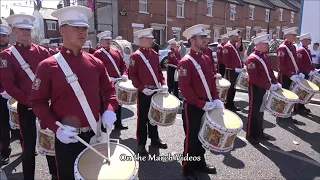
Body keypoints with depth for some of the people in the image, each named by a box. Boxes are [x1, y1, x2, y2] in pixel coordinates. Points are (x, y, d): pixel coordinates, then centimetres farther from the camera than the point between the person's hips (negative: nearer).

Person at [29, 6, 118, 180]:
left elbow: (108, 89, 11)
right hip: (66, 137, -3)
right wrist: (55, 128, -18)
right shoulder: (47, 66, -10)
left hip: (94, 133, 4)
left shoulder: (95, 63, 1)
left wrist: (110, 109, -6)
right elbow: (38, 102, -7)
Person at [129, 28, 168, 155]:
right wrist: (142, 88, -20)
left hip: (156, 90, 6)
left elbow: (159, 71, 14)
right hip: (144, 92, -6)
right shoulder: (135, 56, -9)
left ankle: (154, 139, 32)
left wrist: (163, 84, -1)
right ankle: (141, 144, 15)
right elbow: (132, 75, -11)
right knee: (143, 118, 3)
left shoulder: (154, 54, 10)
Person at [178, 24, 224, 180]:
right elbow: (184, 88, -22)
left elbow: (211, 80, 14)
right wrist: (201, 104, -22)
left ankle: (200, 163, 37)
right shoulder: (185, 62, -17)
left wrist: (215, 99, 1)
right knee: (192, 138, 5)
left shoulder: (206, 59, 9)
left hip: (207, 105, 8)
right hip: (193, 108, -8)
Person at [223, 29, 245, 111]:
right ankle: (228, 105, 10)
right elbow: (226, 61, -21)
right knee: (230, 88, -1)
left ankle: (231, 105, 24)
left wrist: (242, 66, 8)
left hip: (237, 71, 9)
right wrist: (235, 68, -22)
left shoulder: (235, 46, 15)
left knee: (233, 88, 14)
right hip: (231, 71, -9)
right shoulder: (227, 47, -13)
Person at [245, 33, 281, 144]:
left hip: (264, 88, 9)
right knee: (254, 112, 1)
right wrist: (269, 86, -25)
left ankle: (259, 132, 30)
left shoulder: (265, 57, 10)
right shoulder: (251, 59, -19)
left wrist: (275, 83, 3)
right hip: (256, 89, -9)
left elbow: (270, 71, 16)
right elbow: (254, 78, -25)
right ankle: (251, 135, 13)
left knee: (260, 111, 17)